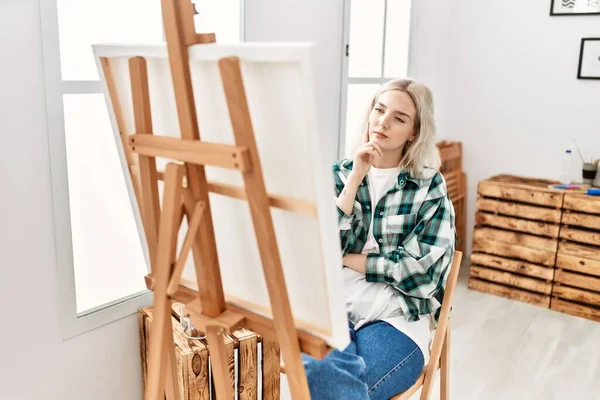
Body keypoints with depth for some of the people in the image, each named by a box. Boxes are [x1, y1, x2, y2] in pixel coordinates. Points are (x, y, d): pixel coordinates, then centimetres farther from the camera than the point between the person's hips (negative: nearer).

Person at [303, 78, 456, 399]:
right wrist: (355, 179, -7)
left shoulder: (429, 186, 3)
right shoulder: (339, 174, 9)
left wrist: (348, 259, -2)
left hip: (396, 317, -1)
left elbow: (422, 272, -6)